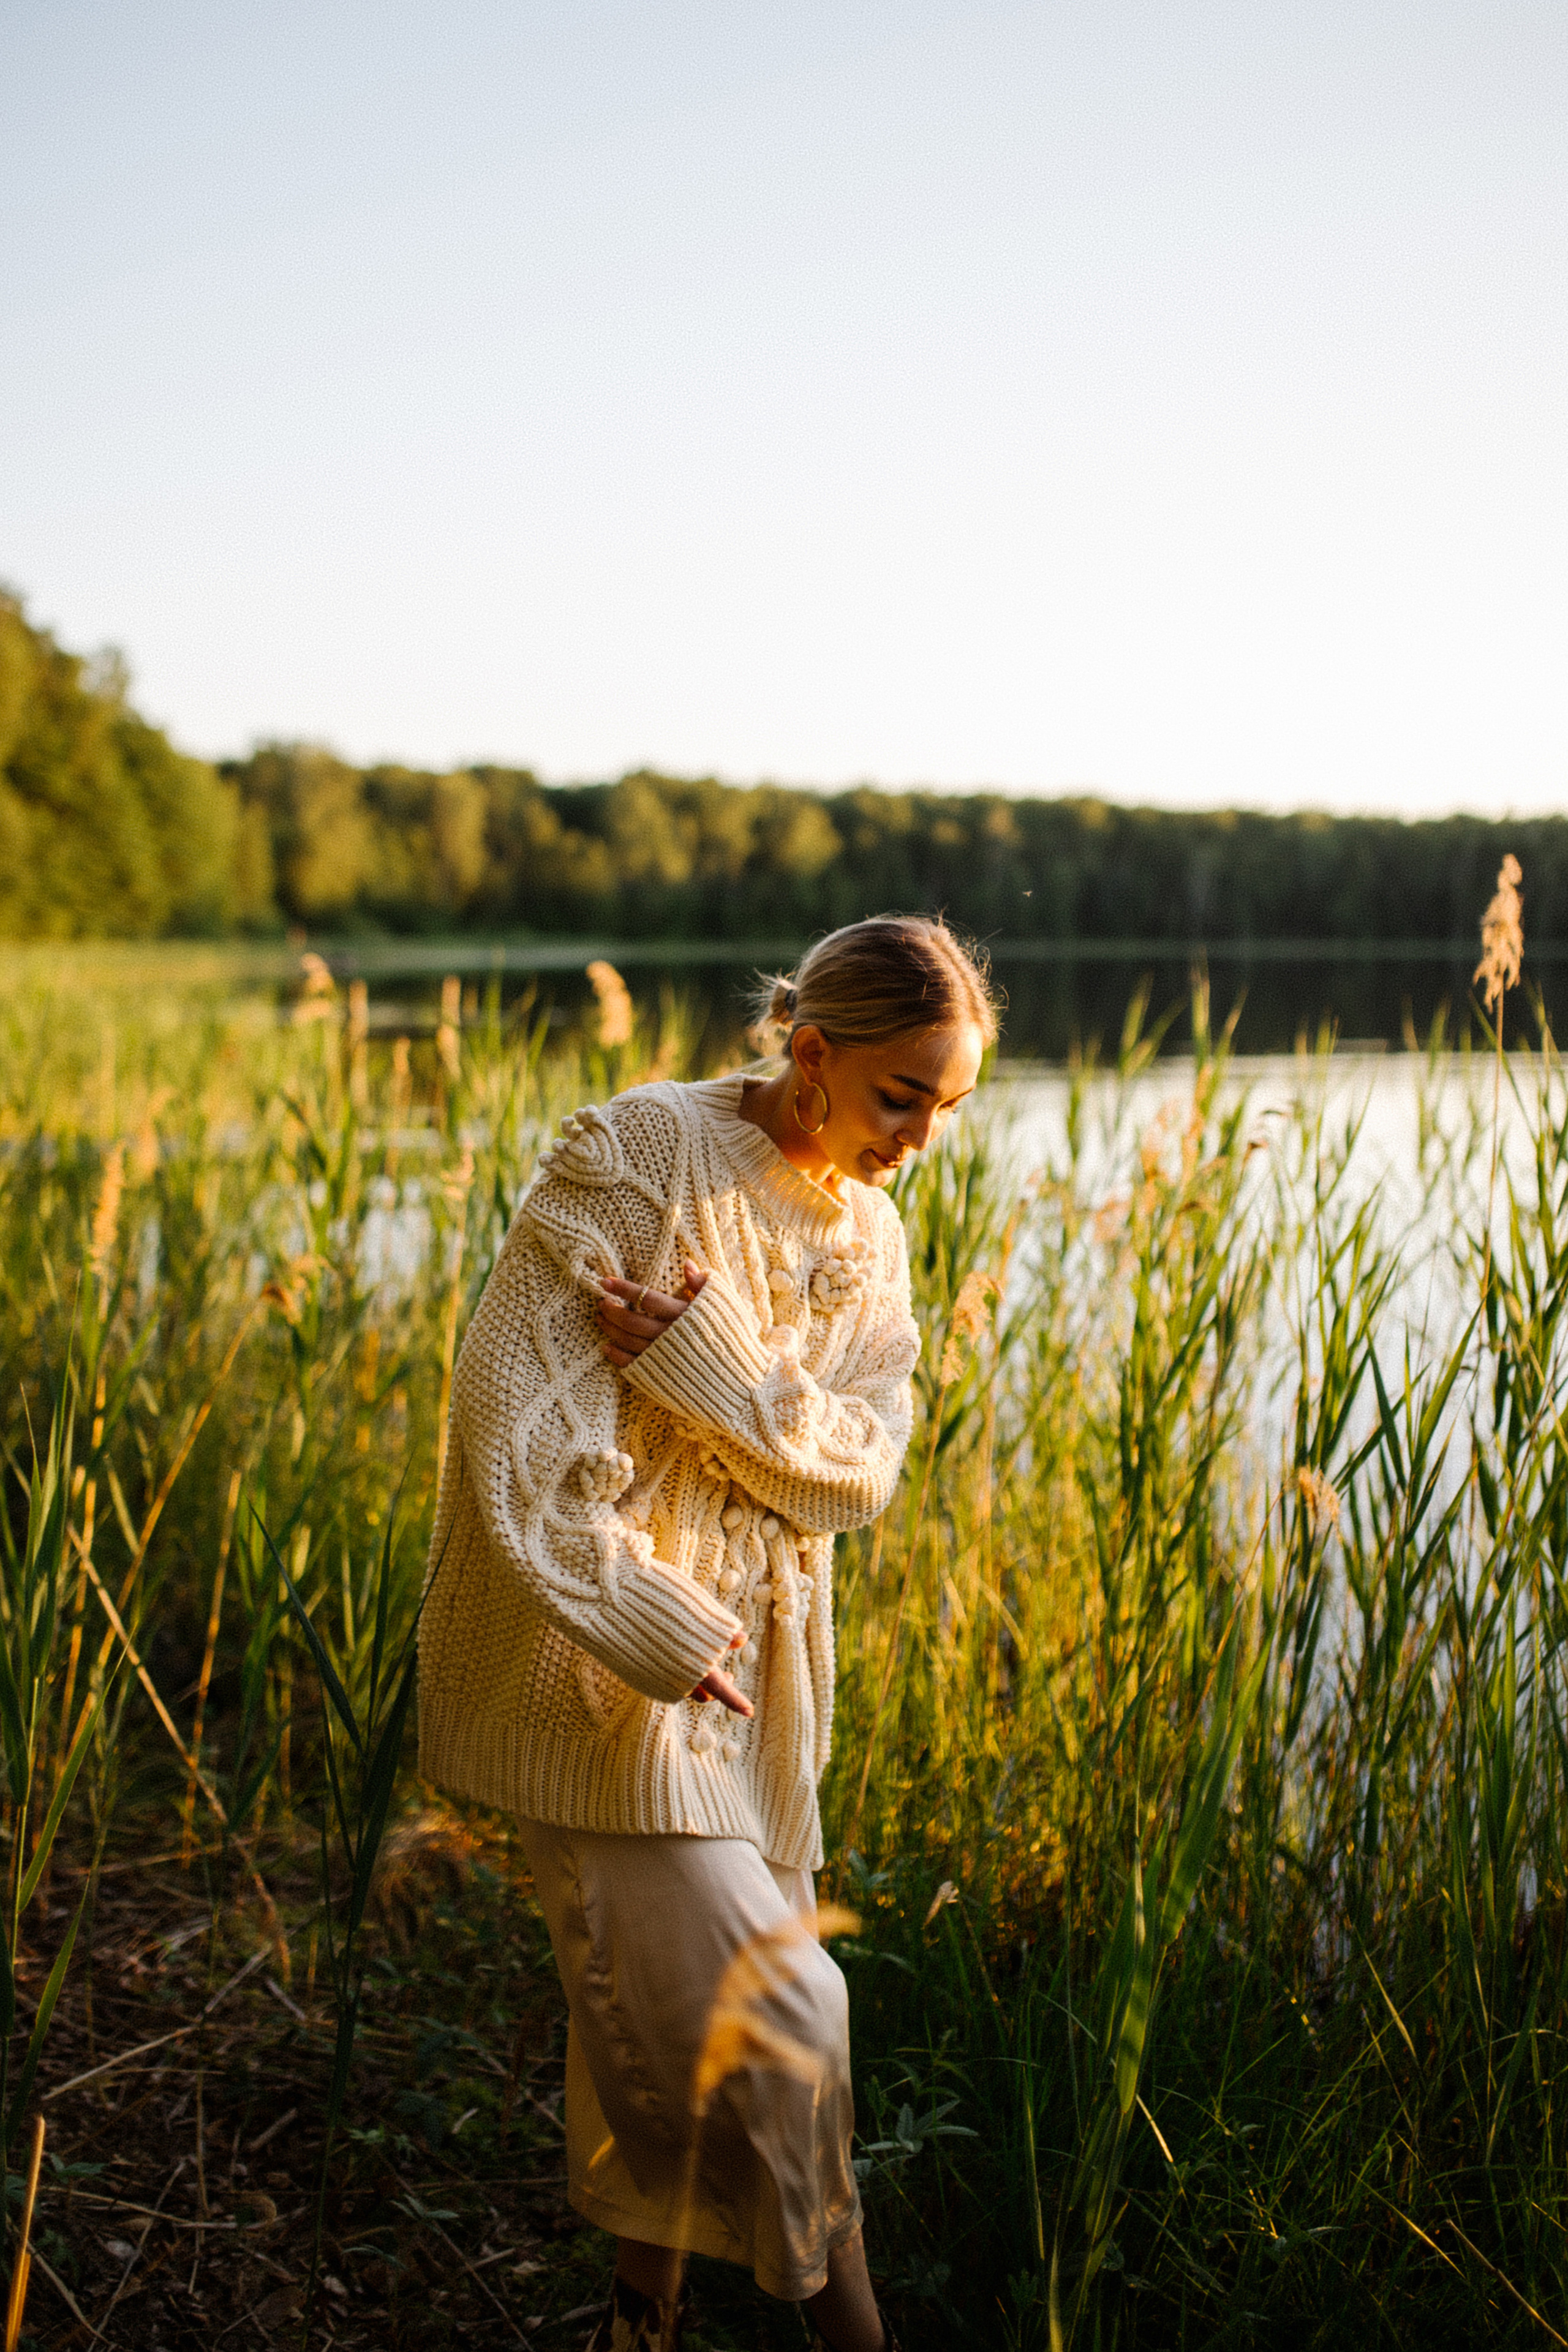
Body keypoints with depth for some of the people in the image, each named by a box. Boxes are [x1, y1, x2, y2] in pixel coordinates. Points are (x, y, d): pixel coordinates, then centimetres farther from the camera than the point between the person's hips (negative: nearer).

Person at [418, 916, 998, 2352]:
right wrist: (647, 1628, -24)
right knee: (767, 2010, -8)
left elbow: (864, 1467, -4)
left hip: (752, 1666, 7)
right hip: (597, 1659, -7)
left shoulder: (870, 1234, 7)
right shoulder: (638, 1156, -16)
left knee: (666, 2002, 17)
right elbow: (513, 1412, -20)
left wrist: (706, 1362, -21)